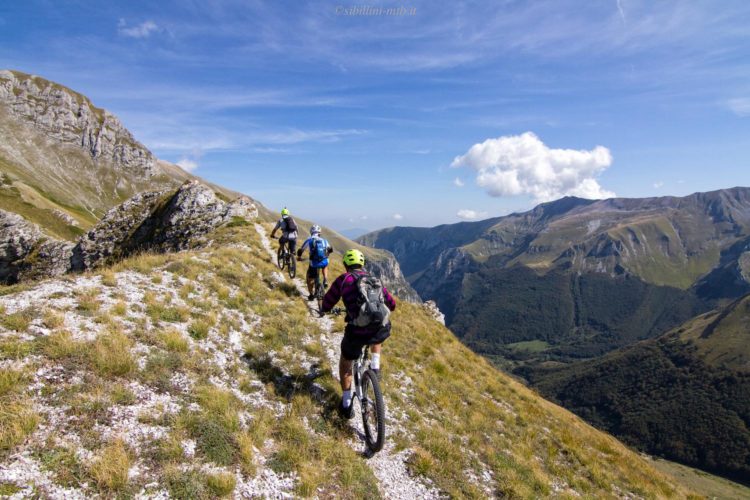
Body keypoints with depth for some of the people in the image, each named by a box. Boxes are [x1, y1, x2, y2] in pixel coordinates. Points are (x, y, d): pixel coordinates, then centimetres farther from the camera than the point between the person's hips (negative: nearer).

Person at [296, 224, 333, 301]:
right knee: (325, 266, 39)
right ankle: (325, 280, 19)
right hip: (324, 262, 2)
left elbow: (301, 250, 10)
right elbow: (330, 250, 27)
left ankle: (311, 295, 25)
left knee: (310, 279, 21)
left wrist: (299, 257, 31)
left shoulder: (309, 240, 6)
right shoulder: (324, 240, 14)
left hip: (314, 263, -2)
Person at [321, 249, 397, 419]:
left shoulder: (343, 279, 7)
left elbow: (326, 306, 12)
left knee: (345, 361, 28)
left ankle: (347, 403, 28)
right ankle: (375, 367, 32)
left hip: (357, 333, -2)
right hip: (382, 330, 3)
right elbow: (392, 305, 26)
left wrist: (327, 308, 37)